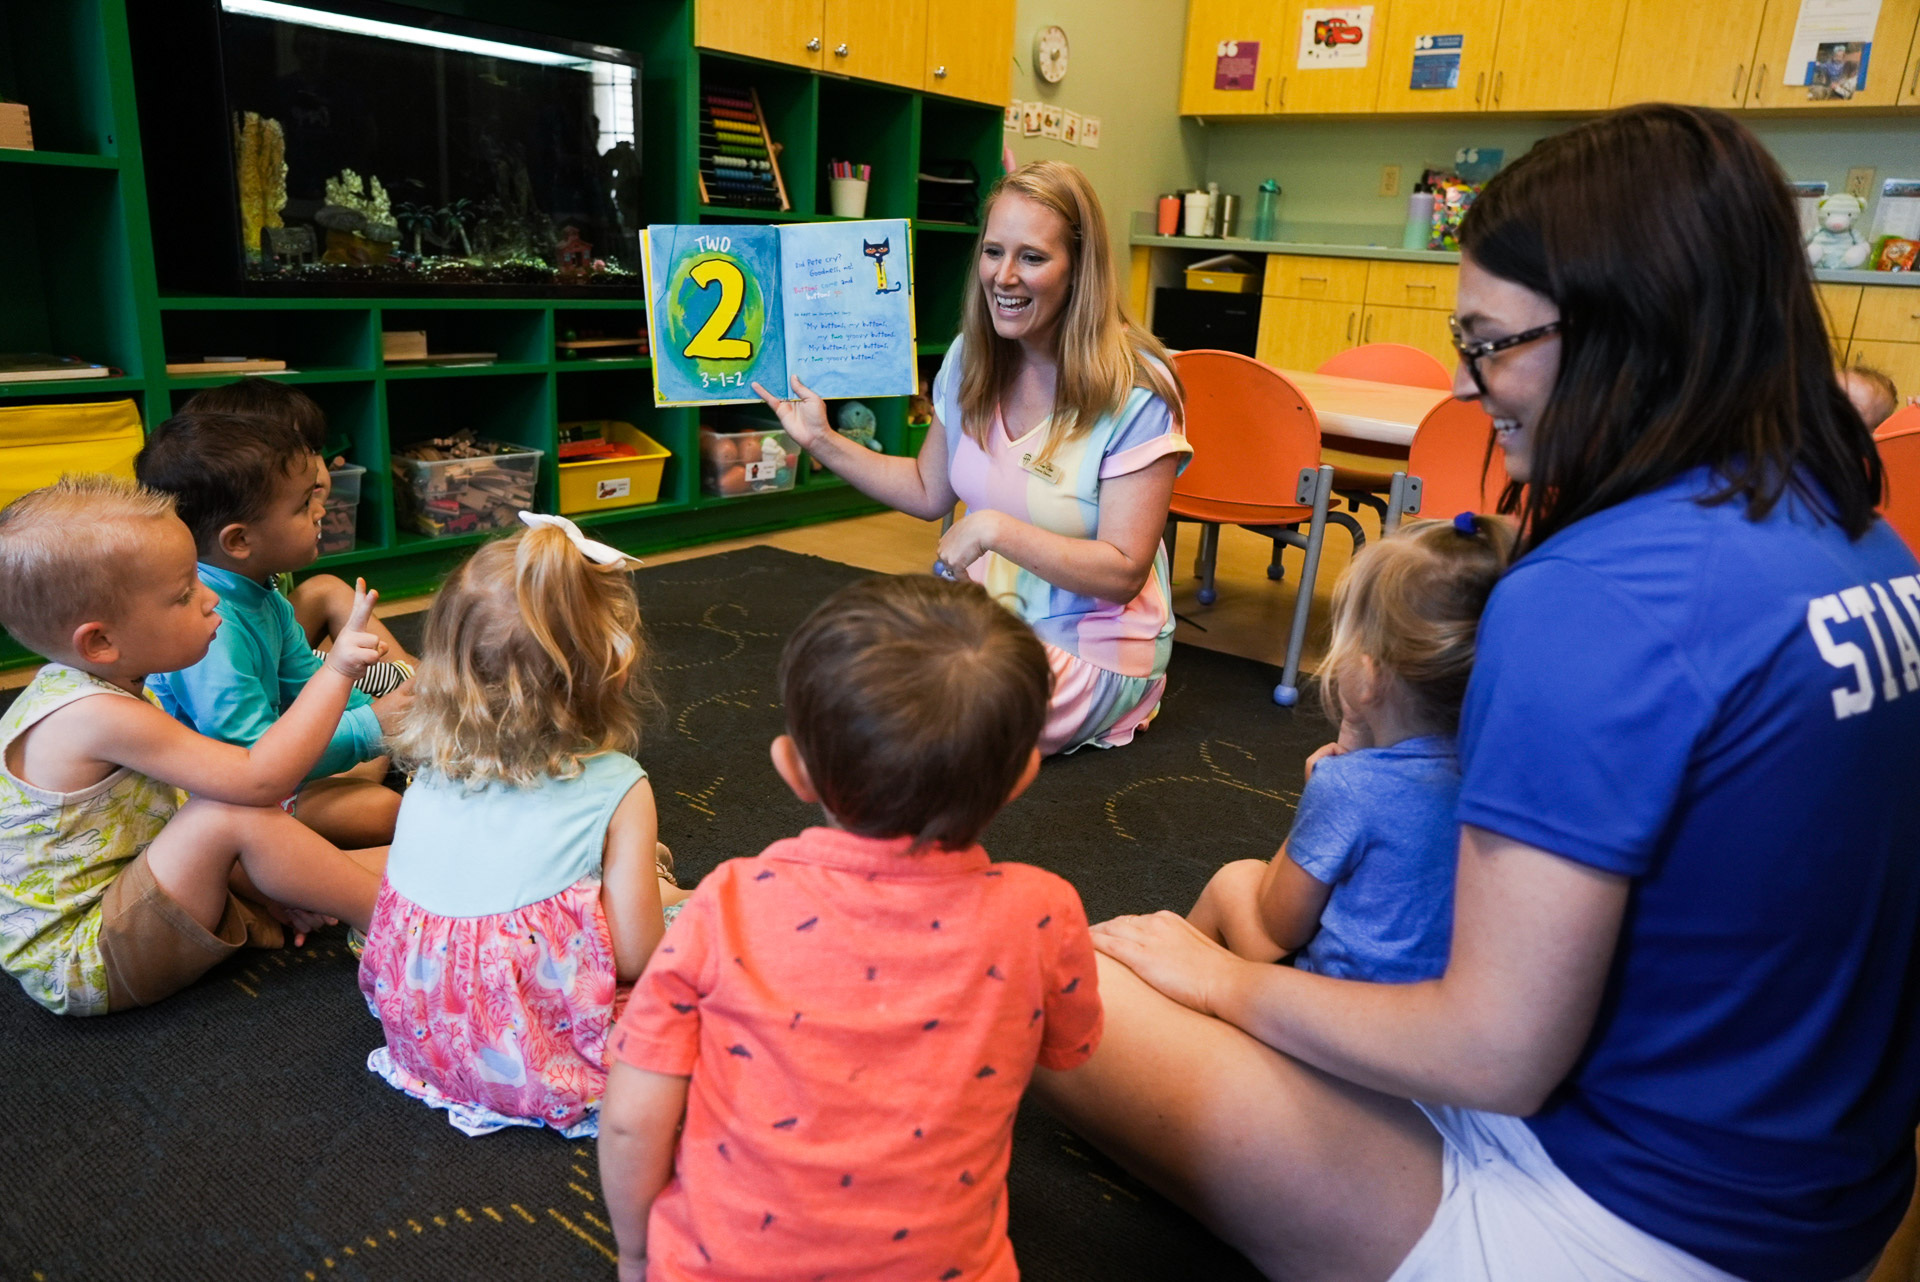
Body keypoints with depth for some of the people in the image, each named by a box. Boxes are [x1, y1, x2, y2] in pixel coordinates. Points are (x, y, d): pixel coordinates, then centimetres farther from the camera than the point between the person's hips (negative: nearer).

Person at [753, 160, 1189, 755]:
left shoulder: (1136, 393, -19)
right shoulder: (970, 359, 1)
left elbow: (1124, 573, -20)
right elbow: (929, 491, 13)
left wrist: (996, 528, -27)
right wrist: (822, 441, 5)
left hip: (1092, 650, -6)